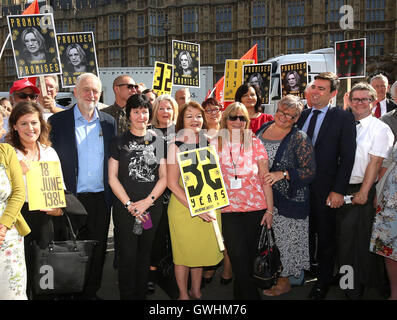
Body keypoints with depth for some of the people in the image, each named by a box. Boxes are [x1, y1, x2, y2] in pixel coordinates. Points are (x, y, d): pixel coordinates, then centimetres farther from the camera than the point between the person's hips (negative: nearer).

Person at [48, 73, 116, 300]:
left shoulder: (109, 122, 7)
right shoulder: (58, 121, -2)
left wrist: (113, 195, 5)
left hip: (101, 198, 3)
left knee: (98, 249, 12)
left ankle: (91, 292, 28)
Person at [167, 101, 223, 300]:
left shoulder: (208, 144, 7)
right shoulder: (176, 145, -7)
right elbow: (172, 183, -11)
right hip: (183, 207, -4)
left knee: (201, 252, 16)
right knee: (183, 254, 9)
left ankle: (196, 292, 35)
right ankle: (183, 295, 28)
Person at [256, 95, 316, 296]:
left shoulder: (299, 138, -10)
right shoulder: (263, 129, 7)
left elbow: (310, 171, -14)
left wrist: (282, 174, -24)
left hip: (287, 200, -5)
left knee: (285, 238, 4)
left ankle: (284, 281, 20)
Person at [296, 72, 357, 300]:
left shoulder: (343, 118, -6)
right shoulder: (301, 116, 8)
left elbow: (347, 157, -9)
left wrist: (338, 191, -15)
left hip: (324, 190, -3)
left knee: (326, 237, 11)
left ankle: (323, 282, 29)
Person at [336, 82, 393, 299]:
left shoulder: (380, 129, -6)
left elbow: (375, 163, -12)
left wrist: (363, 192, -16)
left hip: (364, 191, -5)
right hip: (343, 189, 5)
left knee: (362, 236, 1)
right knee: (344, 234, 10)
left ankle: (360, 283, 18)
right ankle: (348, 279, 29)